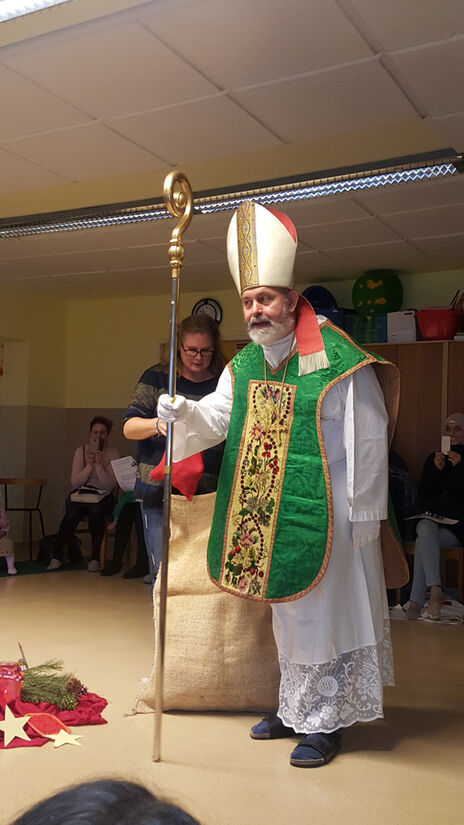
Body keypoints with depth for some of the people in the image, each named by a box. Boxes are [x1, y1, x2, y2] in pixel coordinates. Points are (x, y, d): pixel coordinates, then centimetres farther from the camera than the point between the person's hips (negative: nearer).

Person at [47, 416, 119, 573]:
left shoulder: (113, 454, 0)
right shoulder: (81, 451, 3)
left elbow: (110, 486, -11)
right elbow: (75, 482, -5)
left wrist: (99, 465, -22)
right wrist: (89, 465, -18)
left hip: (102, 497, -1)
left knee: (96, 510, -36)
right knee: (73, 513, -33)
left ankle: (95, 558, -23)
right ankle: (56, 555, -16)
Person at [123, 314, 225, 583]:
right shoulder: (158, 377, 5)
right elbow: (129, 427, -1)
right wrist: (157, 424, -21)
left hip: (207, 495, 1)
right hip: (160, 494, 0)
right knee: (163, 570, -1)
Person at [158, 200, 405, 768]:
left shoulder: (337, 362, -15)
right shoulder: (245, 364, 6)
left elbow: (370, 440, -13)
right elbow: (218, 415, 3)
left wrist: (363, 512, -12)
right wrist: (184, 411, -19)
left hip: (325, 514, -7)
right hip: (269, 516, 7)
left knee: (324, 612, 3)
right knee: (288, 612, 18)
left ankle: (326, 722, 19)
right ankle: (296, 708, 35)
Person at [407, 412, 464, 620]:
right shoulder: (433, 458, 16)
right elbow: (423, 494, 9)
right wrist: (436, 469, -4)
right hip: (433, 519, 3)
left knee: (422, 541, -29)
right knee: (425, 528, -33)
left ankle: (416, 602, -27)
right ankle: (435, 589, -43)